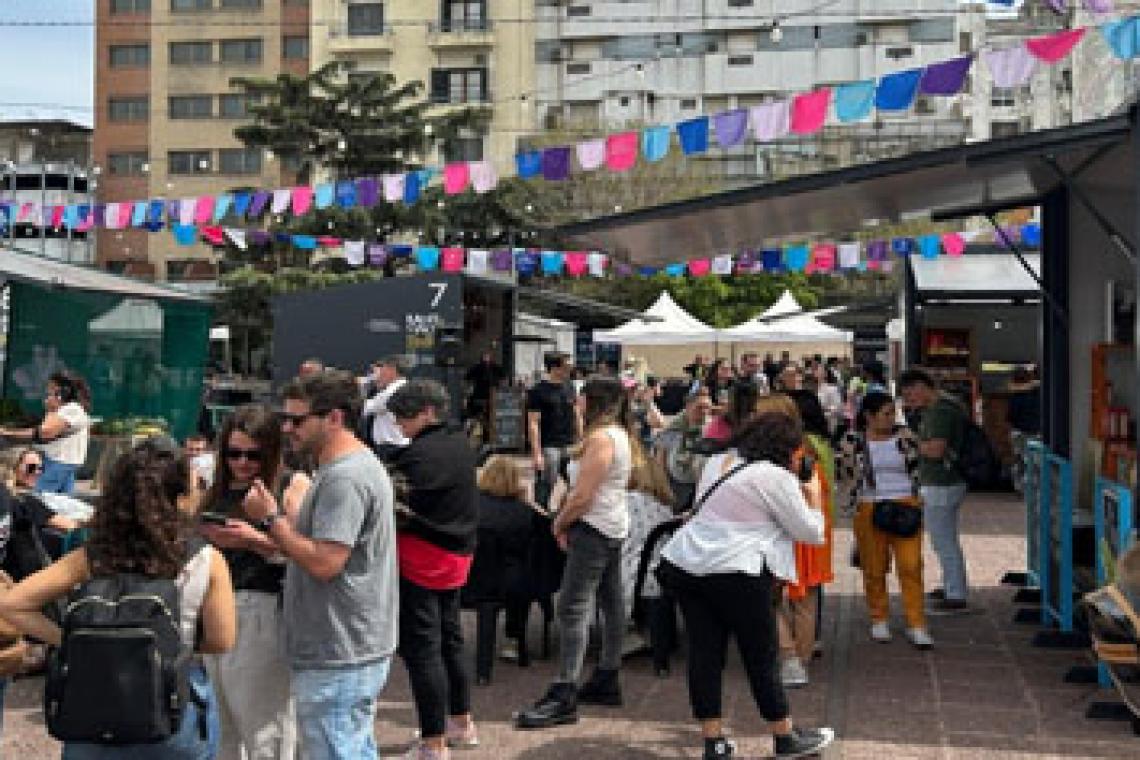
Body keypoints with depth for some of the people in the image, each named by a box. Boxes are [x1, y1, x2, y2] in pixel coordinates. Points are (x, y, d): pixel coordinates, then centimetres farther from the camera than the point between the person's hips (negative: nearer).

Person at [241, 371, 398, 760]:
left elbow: (324, 563, -24)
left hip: (336, 662, -11)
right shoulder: (359, 465, 14)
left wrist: (270, 519, -15)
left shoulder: (344, 478, -19)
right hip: (358, 652, 11)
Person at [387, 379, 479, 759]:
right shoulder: (461, 445, 8)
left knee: (421, 647, -2)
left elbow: (399, 509, -23)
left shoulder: (420, 454, -19)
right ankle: (462, 724, 33)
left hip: (422, 560, -9)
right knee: (449, 639, 20)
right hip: (457, 556, 9)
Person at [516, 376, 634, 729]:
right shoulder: (620, 435, 14)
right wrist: (569, 522, 10)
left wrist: (559, 524, -4)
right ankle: (607, 680, 23)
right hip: (614, 527, 11)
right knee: (611, 603, 14)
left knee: (573, 607, -12)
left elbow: (581, 497, -21)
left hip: (594, 529, -11)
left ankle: (564, 696, -14)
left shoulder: (600, 438, -18)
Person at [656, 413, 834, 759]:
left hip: (684, 562, 7)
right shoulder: (776, 477, -8)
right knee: (762, 658, 7)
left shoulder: (719, 462, 15)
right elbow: (812, 533, -2)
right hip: (734, 573, -7)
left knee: (704, 653, 9)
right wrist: (812, 497, 16)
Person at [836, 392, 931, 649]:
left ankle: (916, 625, 1)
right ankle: (879, 620, 24)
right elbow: (844, 477, 5)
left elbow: (917, 470, 12)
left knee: (911, 566, -5)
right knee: (874, 569, 7)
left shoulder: (904, 436, 3)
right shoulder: (852, 441, -1)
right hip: (869, 510, 0)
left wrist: (916, 501, 8)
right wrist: (852, 507, 2)